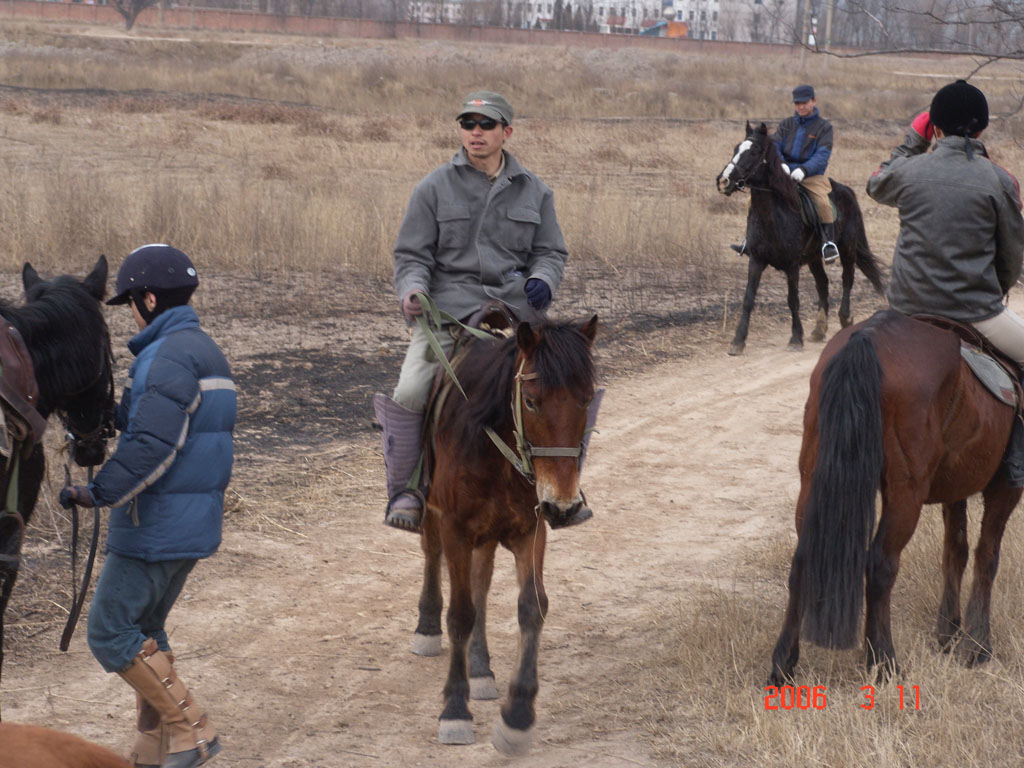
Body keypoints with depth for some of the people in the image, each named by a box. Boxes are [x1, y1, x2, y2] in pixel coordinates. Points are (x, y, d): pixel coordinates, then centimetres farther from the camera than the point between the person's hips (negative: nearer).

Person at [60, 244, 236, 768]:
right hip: (193, 522, 10)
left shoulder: (170, 356, -18)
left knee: (111, 632, -4)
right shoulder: (203, 350, 15)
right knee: (143, 628, 18)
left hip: (156, 526, -10)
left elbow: (152, 446, -27)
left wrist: (101, 492, -26)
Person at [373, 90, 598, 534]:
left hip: (515, 308, 2)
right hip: (447, 309, -2)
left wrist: (542, 281, -8)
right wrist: (412, 291, -14)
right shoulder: (435, 187, 6)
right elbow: (412, 255, 6)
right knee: (408, 394, -23)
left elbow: (551, 252, 15)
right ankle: (405, 489, -4)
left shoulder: (534, 192, 12)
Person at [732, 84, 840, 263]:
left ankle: (830, 243, -18)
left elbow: (822, 155, -14)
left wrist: (804, 169, -31)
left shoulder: (824, 126, -1)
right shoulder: (786, 124, 12)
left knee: (823, 203, -31)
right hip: (785, 173, 4)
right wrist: (780, 164, -21)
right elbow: (775, 147, 2)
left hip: (812, 175, -4)